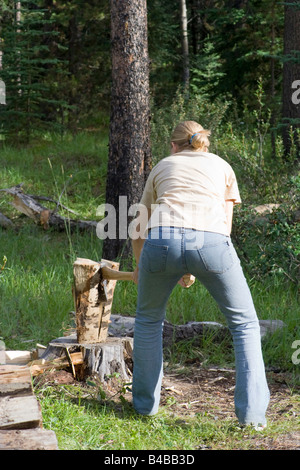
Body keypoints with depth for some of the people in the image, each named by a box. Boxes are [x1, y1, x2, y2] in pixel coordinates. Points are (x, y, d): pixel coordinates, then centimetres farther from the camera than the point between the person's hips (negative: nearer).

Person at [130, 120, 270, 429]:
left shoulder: (163, 166, 31)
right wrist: (194, 268, 36)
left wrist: (139, 266, 56)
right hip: (210, 240, -1)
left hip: (161, 240, 1)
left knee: (148, 319, 26)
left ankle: (145, 404, 31)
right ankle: (251, 414, 5)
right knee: (245, 323, 15)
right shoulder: (221, 166, 30)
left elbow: (139, 228, 39)